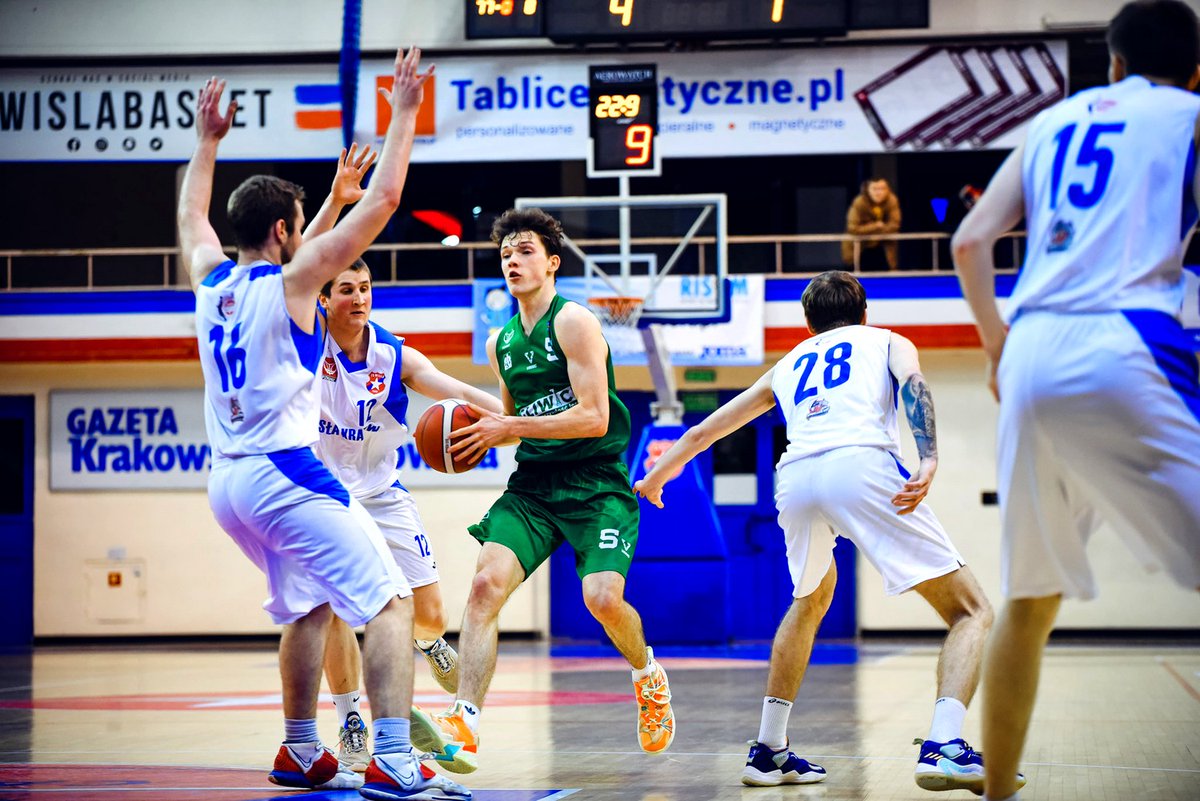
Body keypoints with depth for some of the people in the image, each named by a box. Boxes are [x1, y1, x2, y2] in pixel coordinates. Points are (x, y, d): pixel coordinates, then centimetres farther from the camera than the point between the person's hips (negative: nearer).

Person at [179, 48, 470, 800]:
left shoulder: (209, 280, 10)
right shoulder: (290, 280, -8)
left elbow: (191, 216, 33)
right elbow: (380, 202, -10)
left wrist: (207, 139, 43)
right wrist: (404, 114, -3)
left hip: (228, 481, 8)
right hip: (284, 471, -8)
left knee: (309, 607, 25)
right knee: (391, 601, -9)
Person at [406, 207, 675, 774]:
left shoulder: (573, 322, -8)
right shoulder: (501, 343, 13)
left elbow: (592, 417, -16)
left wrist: (507, 428, -17)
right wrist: (484, 434, 6)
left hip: (596, 482, -5)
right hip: (532, 483, 5)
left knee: (602, 597, -22)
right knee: (486, 582, -19)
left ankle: (647, 676, 14)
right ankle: (463, 725, -27)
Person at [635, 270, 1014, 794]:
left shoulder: (789, 364, 37)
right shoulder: (888, 341, 28)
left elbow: (702, 432, 46)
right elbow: (912, 387, 2)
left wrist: (657, 474, 63)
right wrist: (929, 461, -13)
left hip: (794, 477, 4)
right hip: (862, 464, -4)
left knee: (809, 603, 34)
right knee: (973, 613, 2)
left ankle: (768, 752, 31)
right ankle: (943, 747, -22)